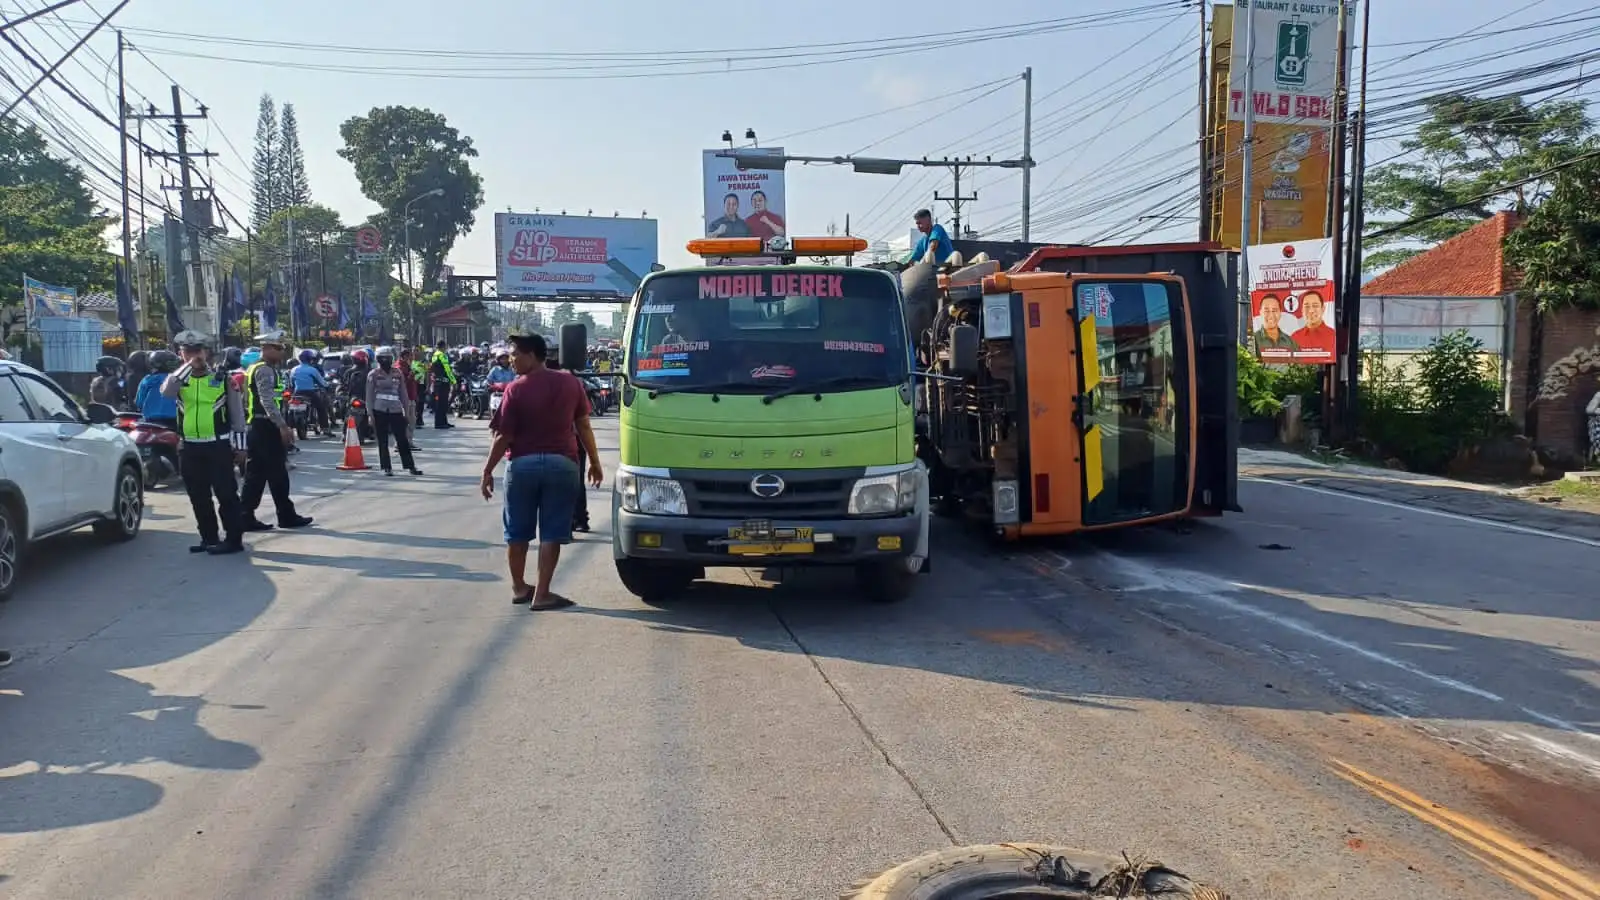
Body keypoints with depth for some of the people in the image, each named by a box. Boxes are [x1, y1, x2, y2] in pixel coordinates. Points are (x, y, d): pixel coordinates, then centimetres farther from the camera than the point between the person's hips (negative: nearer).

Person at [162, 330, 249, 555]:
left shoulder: (221, 378, 1)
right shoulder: (179, 378, 8)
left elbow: (237, 413, 2)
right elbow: (166, 392, -16)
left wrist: (239, 445, -2)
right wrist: (187, 367, -19)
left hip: (218, 446, -4)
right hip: (189, 448, 4)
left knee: (226, 493, -5)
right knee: (199, 497, 10)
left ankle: (233, 538, -1)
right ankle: (209, 538, 19)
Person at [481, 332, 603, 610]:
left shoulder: (516, 389, -7)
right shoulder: (571, 383, 2)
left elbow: (504, 437, -7)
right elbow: (584, 426, 5)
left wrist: (488, 471, 1)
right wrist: (595, 463, 14)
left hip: (523, 464, -1)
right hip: (561, 463, 1)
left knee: (517, 531, 15)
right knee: (552, 532, 3)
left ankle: (519, 588, 25)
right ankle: (542, 593, 1)